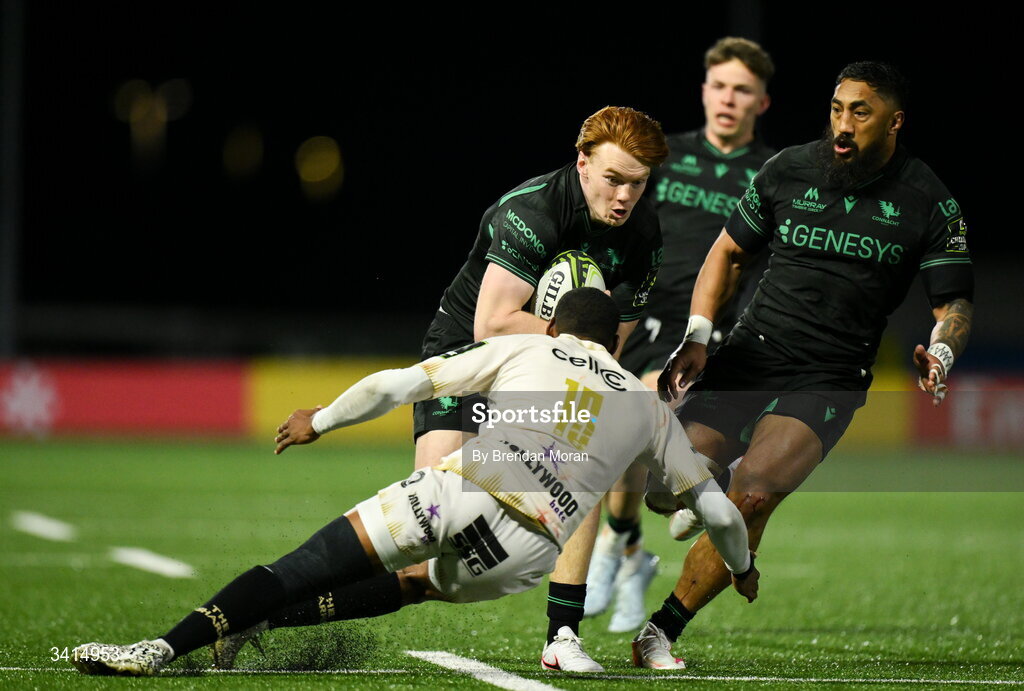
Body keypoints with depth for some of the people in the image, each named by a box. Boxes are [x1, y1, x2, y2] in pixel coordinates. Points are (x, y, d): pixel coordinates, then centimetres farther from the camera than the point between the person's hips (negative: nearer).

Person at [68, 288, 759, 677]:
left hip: (461, 486, -2)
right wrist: (742, 566, 55)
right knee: (409, 584, 26)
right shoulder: (650, 408, 29)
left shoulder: (525, 349, 25)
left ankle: (164, 646, -17)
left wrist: (320, 421, 31)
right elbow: (715, 507, 35)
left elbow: (398, 384, 18)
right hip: (530, 549, 2)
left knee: (305, 567, -2)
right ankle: (262, 621, 7)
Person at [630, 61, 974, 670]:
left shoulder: (928, 203, -2)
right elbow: (730, 252, 15)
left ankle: (663, 628, -15)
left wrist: (941, 354, -21)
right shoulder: (789, 171, 4)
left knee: (753, 496, -24)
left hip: (829, 380, -2)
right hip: (752, 351, 2)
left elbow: (955, 303, 1)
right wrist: (697, 337, 3)